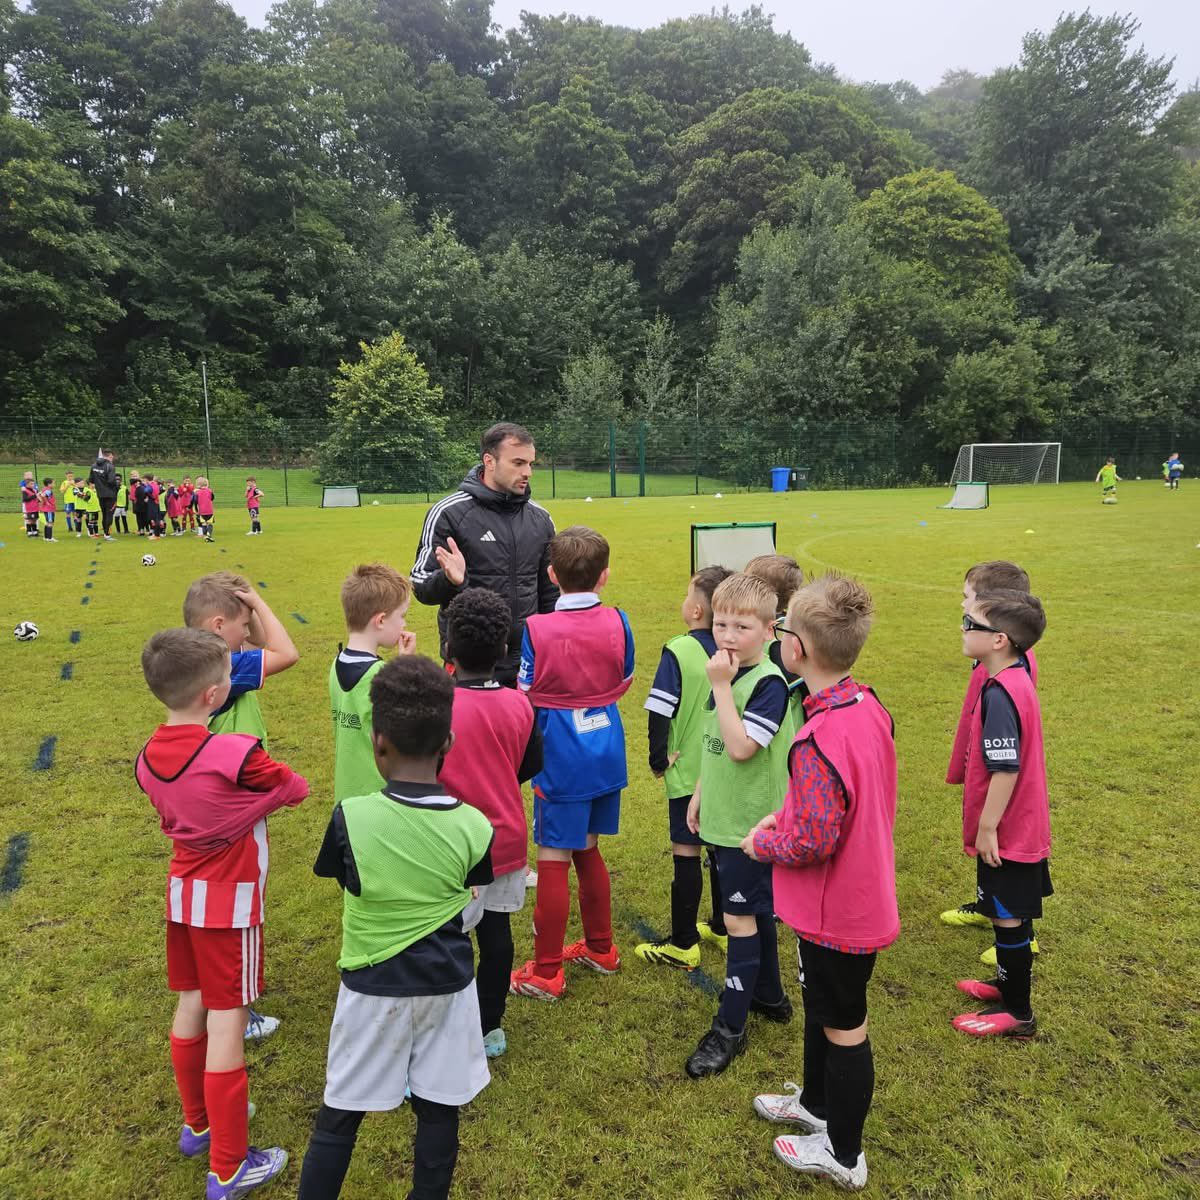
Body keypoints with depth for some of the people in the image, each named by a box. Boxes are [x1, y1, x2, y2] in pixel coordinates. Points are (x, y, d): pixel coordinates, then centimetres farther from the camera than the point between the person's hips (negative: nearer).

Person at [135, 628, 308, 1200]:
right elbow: (296, 790, -9)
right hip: (230, 901, -7)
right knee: (226, 1023, 3)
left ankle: (198, 1124, 41)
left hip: (182, 891, 7)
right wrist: (266, 783, 10)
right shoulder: (237, 756, -26)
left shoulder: (149, 759, -5)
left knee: (191, 1006, 21)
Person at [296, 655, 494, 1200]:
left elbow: (333, 872, -1)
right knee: (438, 1109, 16)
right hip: (448, 983, 2)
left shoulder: (351, 816, -21)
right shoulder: (472, 826, -15)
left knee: (339, 1113, 16)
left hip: (373, 987, -1)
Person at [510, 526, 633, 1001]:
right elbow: (624, 683, 7)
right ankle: (600, 947, 35)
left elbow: (524, 698, -12)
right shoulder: (617, 623, -5)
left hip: (560, 759, -5)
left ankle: (546, 972, 16)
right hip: (605, 752, 5)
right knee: (587, 849, 21)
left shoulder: (535, 629, -17)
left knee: (553, 859, 5)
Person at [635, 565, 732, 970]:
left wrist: (659, 760, -5)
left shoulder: (679, 652, -17)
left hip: (688, 771, -5)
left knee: (686, 854, 3)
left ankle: (683, 944, 12)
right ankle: (723, 928, 31)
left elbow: (660, 713, -18)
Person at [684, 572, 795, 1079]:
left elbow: (740, 747, -30)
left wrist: (720, 686, -27)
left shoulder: (768, 683, -21)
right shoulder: (728, 675, 4)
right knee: (755, 912, 21)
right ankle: (769, 996, 39)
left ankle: (730, 1028, 15)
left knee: (741, 919, 2)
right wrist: (699, 795, 17)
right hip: (724, 818, 8)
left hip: (751, 823, -8)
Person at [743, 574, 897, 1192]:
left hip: (834, 912, -8)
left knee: (842, 1026, 12)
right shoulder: (869, 707, -4)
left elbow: (813, 840, -30)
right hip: (864, 894, 8)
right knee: (820, 1005, 28)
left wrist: (762, 843, -12)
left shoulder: (819, 740, -33)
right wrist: (786, 813, 4)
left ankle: (843, 1154, 35)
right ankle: (817, 1102, 50)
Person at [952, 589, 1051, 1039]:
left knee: (1008, 917, 5)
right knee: (1011, 913, 23)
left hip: (1006, 833, -9)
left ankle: (1017, 1013, 19)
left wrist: (986, 828, -18)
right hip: (1022, 827, 9)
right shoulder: (1016, 681, 4)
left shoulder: (1000, 694, -26)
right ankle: (1011, 981, 40)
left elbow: (1006, 769, -26)